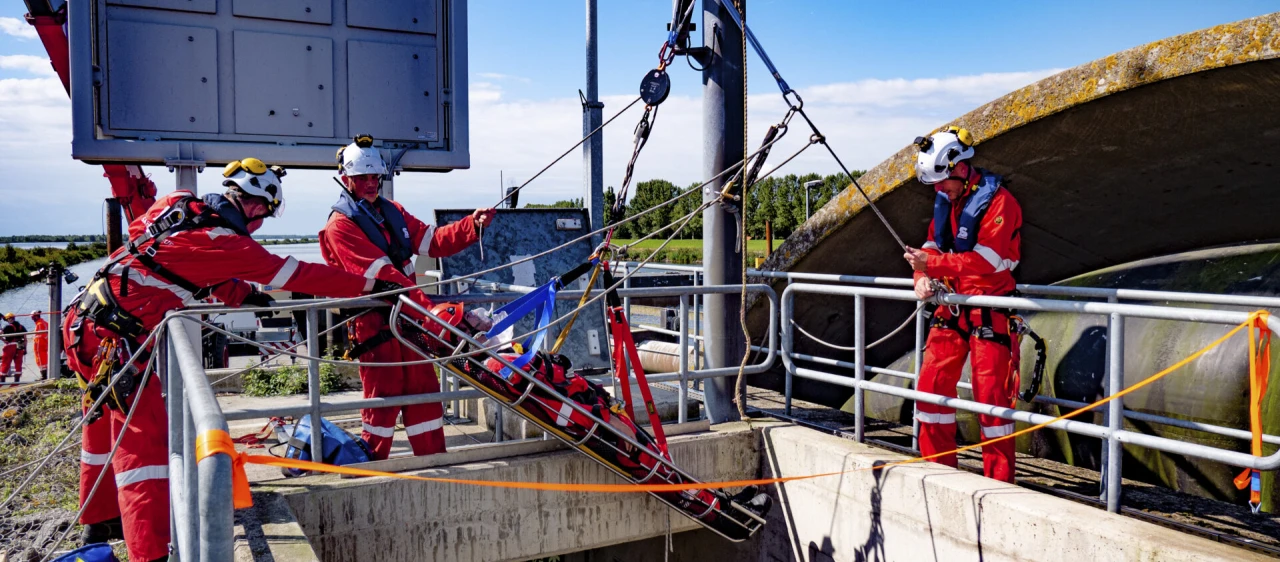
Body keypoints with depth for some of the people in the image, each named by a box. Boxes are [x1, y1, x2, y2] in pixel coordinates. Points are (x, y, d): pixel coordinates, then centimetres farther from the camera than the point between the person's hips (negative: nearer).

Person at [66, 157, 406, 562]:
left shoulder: (178, 205, 7)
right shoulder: (225, 242, -18)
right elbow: (297, 275, -14)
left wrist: (244, 295, 13)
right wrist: (370, 286, -8)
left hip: (86, 320, 10)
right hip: (118, 335, -10)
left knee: (107, 427, 23)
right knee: (143, 441, -12)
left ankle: (100, 524, 41)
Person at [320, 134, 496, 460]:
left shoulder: (392, 212, 17)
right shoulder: (340, 225, -8)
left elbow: (432, 241, 7)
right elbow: (380, 273, -20)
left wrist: (473, 225, -9)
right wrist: (425, 307, -28)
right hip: (374, 322, -7)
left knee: (424, 388, 9)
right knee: (384, 396, -3)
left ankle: (435, 460, 19)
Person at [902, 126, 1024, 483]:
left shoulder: (998, 200, -13)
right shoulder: (947, 200, 11)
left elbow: (985, 260, -22)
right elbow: (934, 243, 12)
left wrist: (932, 264, -24)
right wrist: (923, 276, -8)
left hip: (989, 313, -7)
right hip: (951, 307, 8)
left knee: (991, 395, -4)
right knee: (931, 384, 6)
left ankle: (998, 480, 8)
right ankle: (938, 469, 19)